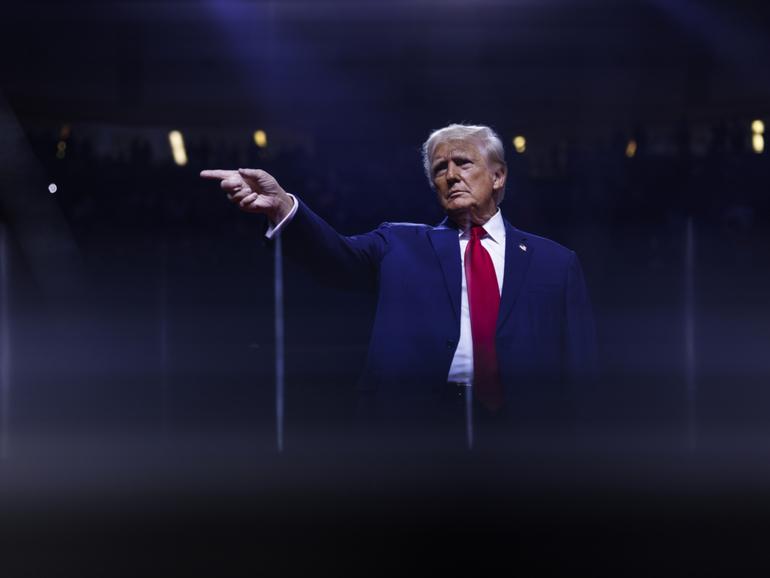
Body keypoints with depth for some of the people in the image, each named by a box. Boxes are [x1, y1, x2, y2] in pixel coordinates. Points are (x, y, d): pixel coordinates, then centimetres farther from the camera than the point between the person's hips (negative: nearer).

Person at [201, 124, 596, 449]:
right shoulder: (401, 245, 13)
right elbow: (338, 255, -6)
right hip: (413, 425, 0)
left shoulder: (555, 262, 13)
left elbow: (581, 369, 7)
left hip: (524, 428, 0)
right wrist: (281, 206, -25)